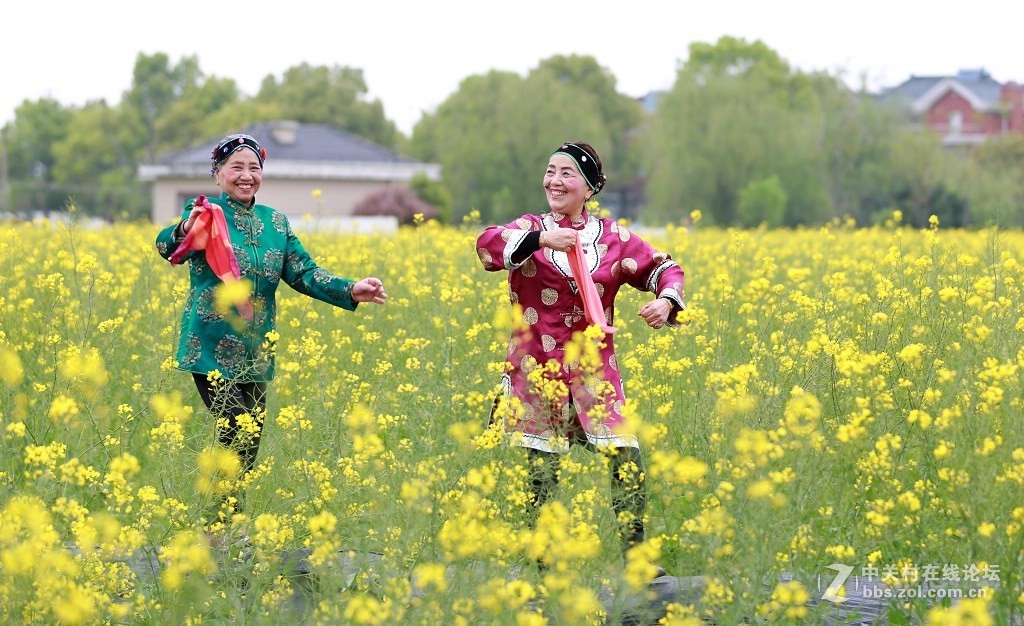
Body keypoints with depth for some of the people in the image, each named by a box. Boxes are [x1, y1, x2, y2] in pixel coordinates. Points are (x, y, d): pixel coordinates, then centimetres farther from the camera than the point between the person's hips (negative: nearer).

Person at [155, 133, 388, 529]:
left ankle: (220, 524, 20)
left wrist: (350, 290, -8)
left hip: (255, 352, 6)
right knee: (240, 434, -15)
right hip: (213, 349, -6)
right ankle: (219, 525, -5)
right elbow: (166, 247, -18)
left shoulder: (274, 221, 12)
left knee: (249, 438, 7)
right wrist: (184, 231, -41)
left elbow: (303, 272, 7)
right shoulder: (206, 214, -4)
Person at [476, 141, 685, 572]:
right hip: (538, 367, -1)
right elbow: (487, 245, -17)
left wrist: (667, 300, -12)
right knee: (542, 467, 3)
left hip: (594, 367, 1)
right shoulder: (530, 230, 2)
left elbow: (664, 269, 10)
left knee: (627, 455, -10)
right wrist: (540, 238, -32)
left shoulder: (613, 237, 8)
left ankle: (635, 554, 0)